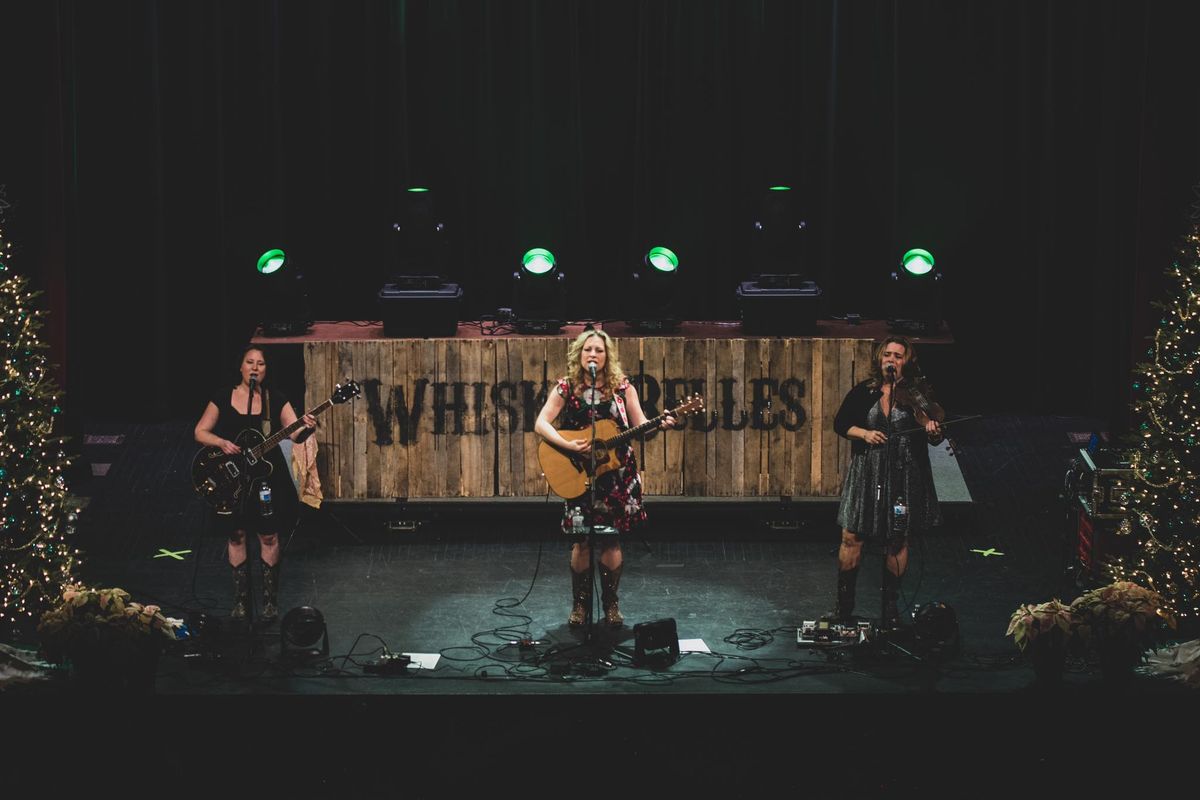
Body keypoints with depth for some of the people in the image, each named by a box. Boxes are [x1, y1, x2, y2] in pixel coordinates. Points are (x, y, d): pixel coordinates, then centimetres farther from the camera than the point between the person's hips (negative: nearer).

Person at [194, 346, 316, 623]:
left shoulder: (275, 399, -2)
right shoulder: (223, 397, -1)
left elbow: (294, 433, -12)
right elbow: (200, 432, 1)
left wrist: (306, 429, -35)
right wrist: (222, 443, -18)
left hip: (266, 474, -1)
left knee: (268, 536, 1)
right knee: (236, 535, 6)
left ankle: (270, 600, 12)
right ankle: (241, 599, 17)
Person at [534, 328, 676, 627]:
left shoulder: (622, 388, 2)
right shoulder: (566, 388, -1)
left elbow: (640, 427, 2)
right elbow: (541, 424, -8)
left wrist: (659, 425, -20)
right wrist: (569, 445, -22)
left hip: (617, 474, 1)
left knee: (611, 540, 1)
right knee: (582, 542, -3)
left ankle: (611, 603, 14)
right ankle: (580, 604, 10)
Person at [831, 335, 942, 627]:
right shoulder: (863, 392, 0)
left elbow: (933, 438, -3)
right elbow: (840, 423, 6)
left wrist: (934, 432, -26)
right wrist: (864, 433, -12)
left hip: (903, 475, 0)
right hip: (866, 473, 1)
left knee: (898, 541, 7)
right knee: (852, 538, -2)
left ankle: (890, 606, 20)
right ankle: (844, 605, 10)